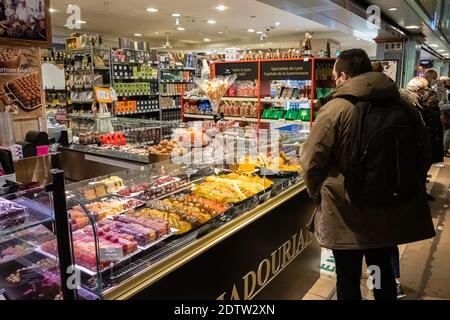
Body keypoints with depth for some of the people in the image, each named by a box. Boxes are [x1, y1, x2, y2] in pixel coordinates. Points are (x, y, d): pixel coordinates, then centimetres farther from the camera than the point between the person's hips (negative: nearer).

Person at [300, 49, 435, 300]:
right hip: (391, 211, 5)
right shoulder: (402, 105, 1)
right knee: (384, 271, 24)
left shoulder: (334, 109, -16)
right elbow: (424, 153, 11)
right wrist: (409, 189, 22)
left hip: (346, 215, -5)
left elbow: (311, 163, -15)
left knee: (348, 280, 12)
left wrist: (318, 194, 3)